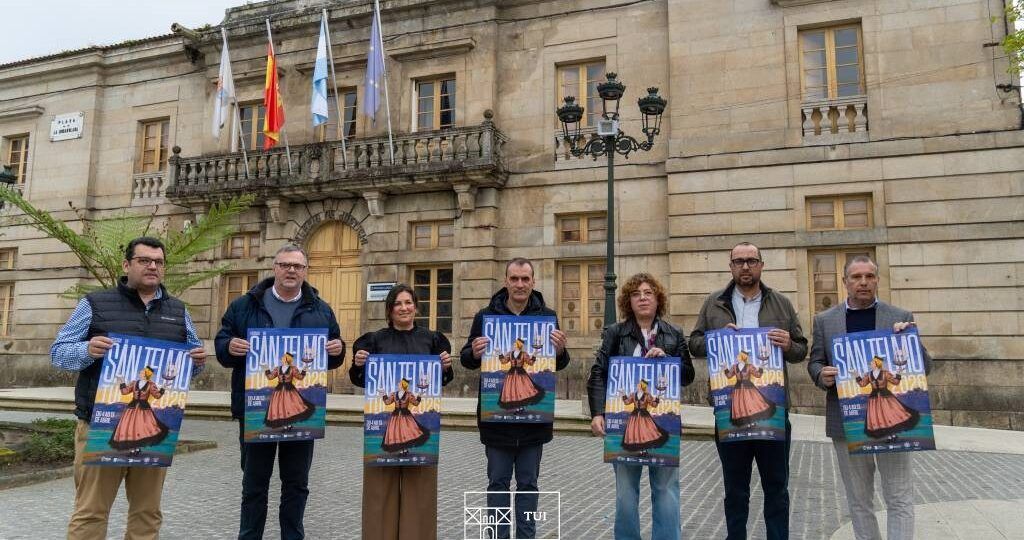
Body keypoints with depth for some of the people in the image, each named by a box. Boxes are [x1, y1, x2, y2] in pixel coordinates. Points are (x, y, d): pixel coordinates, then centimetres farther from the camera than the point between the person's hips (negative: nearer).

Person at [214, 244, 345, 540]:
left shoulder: (321, 310, 7)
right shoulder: (244, 305, 3)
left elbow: (333, 358, 11)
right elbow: (221, 344, 2)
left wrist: (338, 350, -12)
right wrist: (230, 347, -20)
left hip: (302, 410, 1)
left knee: (296, 483, 11)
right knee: (254, 483, 11)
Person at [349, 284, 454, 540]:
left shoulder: (431, 339, 7)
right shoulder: (375, 340, 4)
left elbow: (440, 380, 11)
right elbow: (362, 381, 6)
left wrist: (446, 367, -9)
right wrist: (358, 364, -13)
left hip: (420, 419, 1)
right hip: (383, 419, -1)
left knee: (418, 482, 4)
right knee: (382, 482, 3)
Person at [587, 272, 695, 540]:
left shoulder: (674, 334, 8)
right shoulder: (615, 332, 2)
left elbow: (688, 376, 7)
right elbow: (598, 374, -5)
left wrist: (666, 359, -11)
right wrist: (597, 413, -17)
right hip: (624, 421, -1)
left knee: (666, 490, 3)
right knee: (625, 490, 7)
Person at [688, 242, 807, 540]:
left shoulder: (781, 304, 7)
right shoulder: (713, 303, 6)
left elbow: (801, 349, 9)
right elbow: (695, 344, 4)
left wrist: (788, 346, -14)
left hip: (773, 408, 0)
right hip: (729, 408, 0)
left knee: (776, 487, 10)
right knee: (735, 488, 13)